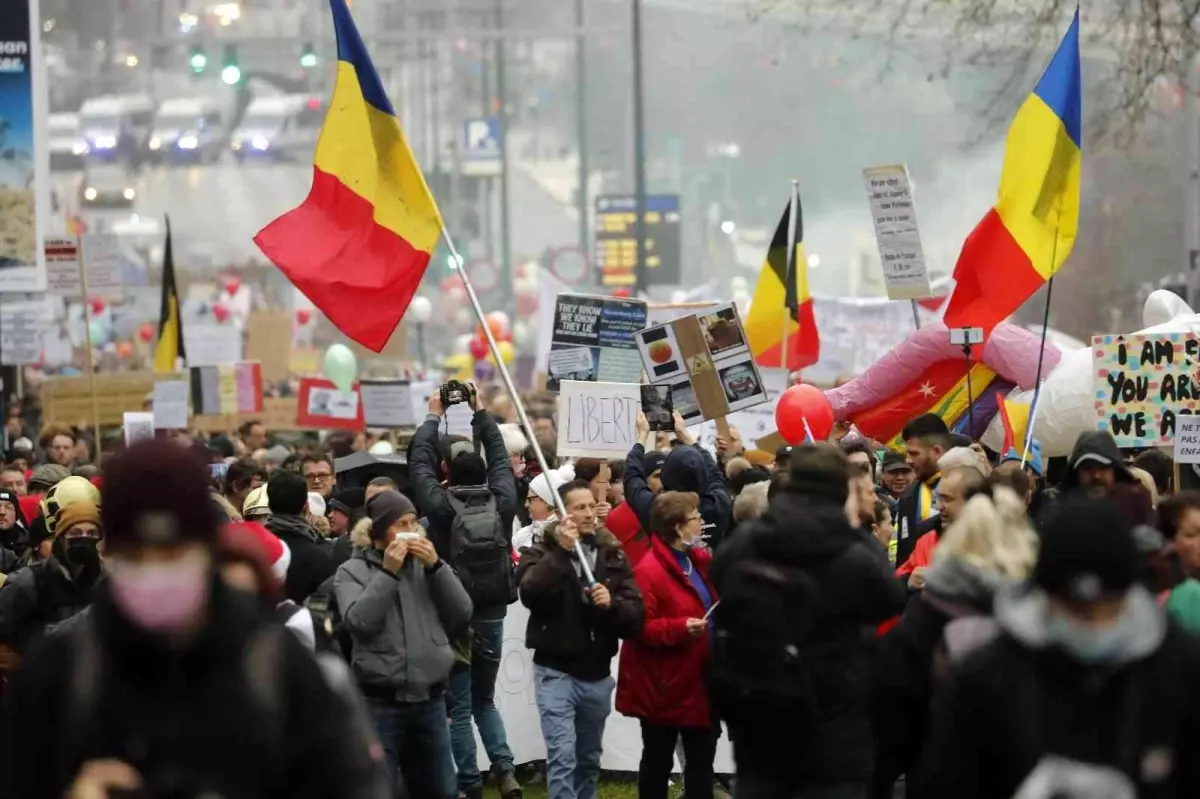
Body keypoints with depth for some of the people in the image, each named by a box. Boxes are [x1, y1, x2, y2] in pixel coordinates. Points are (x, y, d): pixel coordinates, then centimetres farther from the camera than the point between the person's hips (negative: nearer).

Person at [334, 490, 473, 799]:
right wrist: (388, 573, -14)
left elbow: (462, 615, 2)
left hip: (429, 700, 4)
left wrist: (436, 566, -6)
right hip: (380, 702, -4)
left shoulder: (427, 565, 10)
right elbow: (359, 622, -15)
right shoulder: (353, 571, 0)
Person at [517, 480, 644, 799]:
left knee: (589, 759, 16)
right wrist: (560, 551, -27)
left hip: (597, 674, 4)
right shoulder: (543, 551, -2)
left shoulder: (613, 555, 6)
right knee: (562, 757, -13)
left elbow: (636, 616, 0)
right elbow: (530, 593, -23)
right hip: (556, 672, -4)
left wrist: (612, 603, -20)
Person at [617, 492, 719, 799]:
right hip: (663, 685, -8)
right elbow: (639, 627, -23)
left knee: (702, 757, 11)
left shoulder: (700, 560, 9)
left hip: (698, 680, 8)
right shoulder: (649, 571, -18)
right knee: (658, 761, 5)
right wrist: (680, 628, -31)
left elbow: (715, 606, 24)